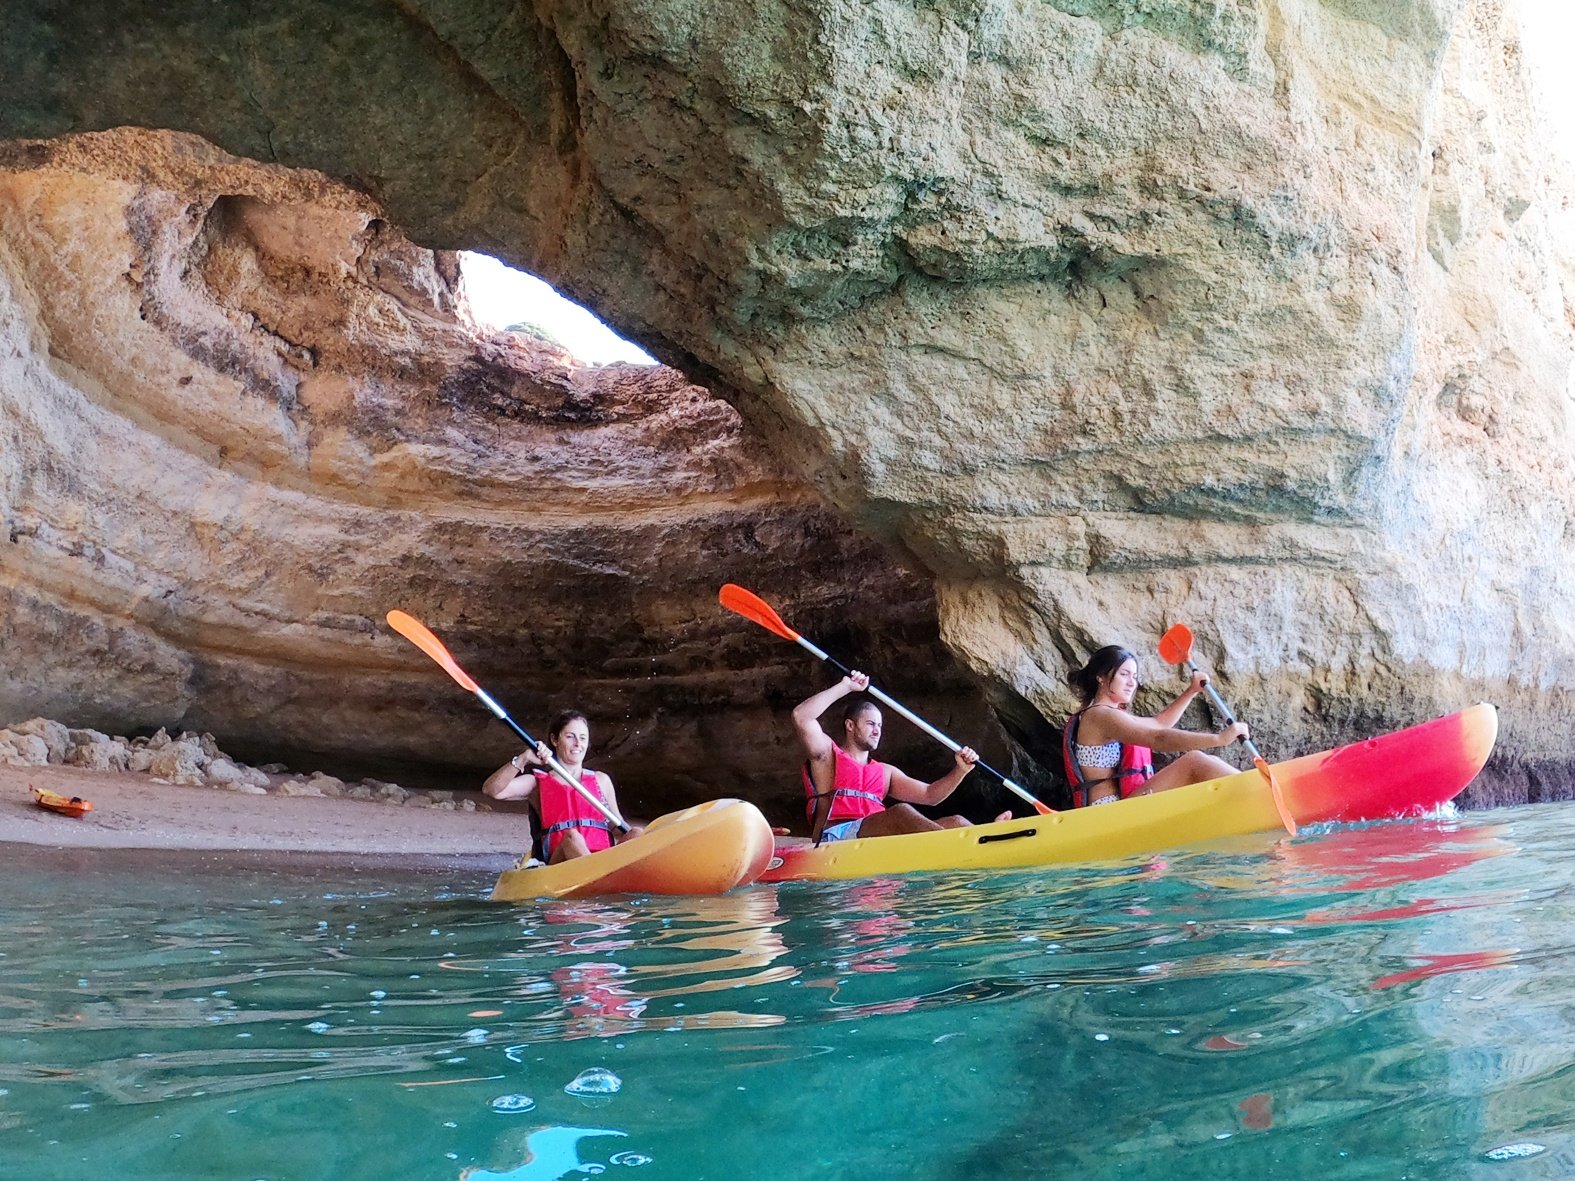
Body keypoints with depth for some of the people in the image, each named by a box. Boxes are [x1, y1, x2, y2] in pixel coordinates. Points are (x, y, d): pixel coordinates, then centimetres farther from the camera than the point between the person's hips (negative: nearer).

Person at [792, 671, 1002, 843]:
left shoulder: (885, 772, 32)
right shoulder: (827, 755, 15)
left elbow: (929, 795, 24)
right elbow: (800, 716, -3)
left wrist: (960, 770, 6)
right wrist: (845, 687, 3)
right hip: (834, 837, -6)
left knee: (954, 822, -14)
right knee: (901, 812, -32)